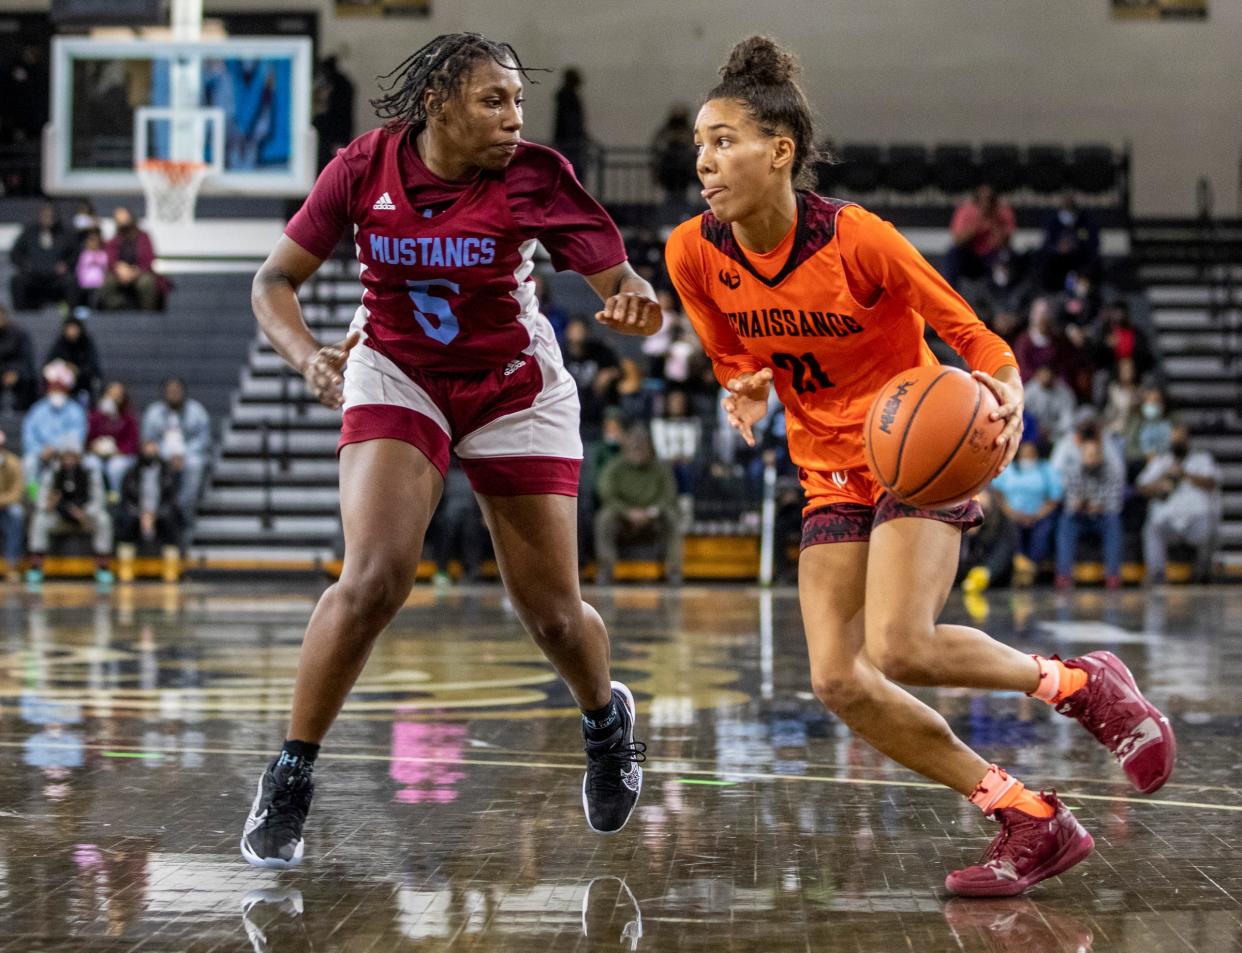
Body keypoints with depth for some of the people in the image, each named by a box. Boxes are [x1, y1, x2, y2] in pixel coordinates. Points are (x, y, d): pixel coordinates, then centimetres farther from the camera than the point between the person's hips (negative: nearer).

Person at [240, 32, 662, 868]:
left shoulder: (535, 177, -18)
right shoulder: (365, 168, -14)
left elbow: (617, 278, -20)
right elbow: (276, 280, -6)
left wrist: (635, 301, -44)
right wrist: (308, 356, -25)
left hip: (516, 392, 0)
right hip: (397, 378, 0)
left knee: (554, 615, 4)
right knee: (375, 578, -22)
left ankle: (606, 718, 40)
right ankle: (289, 781, -8)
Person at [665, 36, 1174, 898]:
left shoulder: (856, 237, -20)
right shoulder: (695, 254, -7)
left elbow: (970, 332, -12)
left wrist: (1006, 394, -34)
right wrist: (749, 391, -15)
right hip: (831, 476, 6)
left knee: (898, 648, -26)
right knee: (839, 681, -10)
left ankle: (1083, 684, 2)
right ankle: (1033, 823, 2)